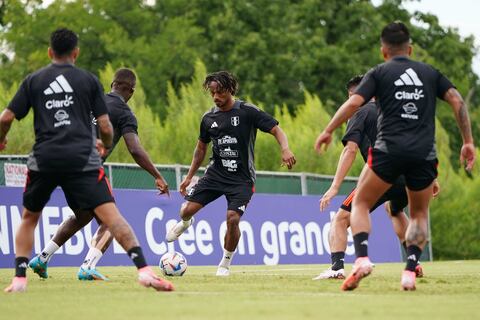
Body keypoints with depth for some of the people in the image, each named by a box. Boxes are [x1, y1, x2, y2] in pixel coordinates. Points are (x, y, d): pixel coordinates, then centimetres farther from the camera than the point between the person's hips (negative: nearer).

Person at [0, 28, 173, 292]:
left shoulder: (33, 81, 13)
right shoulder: (89, 80, 11)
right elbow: (105, 126, 6)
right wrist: (107, 146, 28)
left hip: (44, 159, 1)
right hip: (83, 159, -1)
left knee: (29, 218, 21)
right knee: (110, 215, -10)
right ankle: (143, 269, -25)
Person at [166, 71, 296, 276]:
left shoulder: (248, 112, -8)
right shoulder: (209, 118, 5)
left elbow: (276, 130, -10)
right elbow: (201, 147, 19)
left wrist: (285, 149, -29)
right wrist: (189, 176, 18)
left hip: (241, 178, -4)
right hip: (215, 173, 4)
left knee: (232, 218, -20)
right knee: (187, 210, -9)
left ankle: (225, 264, 4)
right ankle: (185, 224, 32)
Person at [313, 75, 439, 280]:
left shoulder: (360, 113, 8)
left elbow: (350, 150, -6)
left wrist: (335, 186, -12)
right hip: (410, 177, 7)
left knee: (340, 220, -2)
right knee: (394, 210, 39)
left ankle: (337, 267, -23)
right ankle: (414, 264, 33)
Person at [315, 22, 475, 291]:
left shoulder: (380, 73, 11)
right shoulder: (430, 72, 18)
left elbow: (353, 103, -1)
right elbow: (458, 101, 8)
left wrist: (328, 131, 8)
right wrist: (469, 142, 11)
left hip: (389, 150, -2)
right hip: (424, 153, 2)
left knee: (361, 204, 12)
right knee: (420, 214, 21)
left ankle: (362, 258, -12)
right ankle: (410, 271, 2)